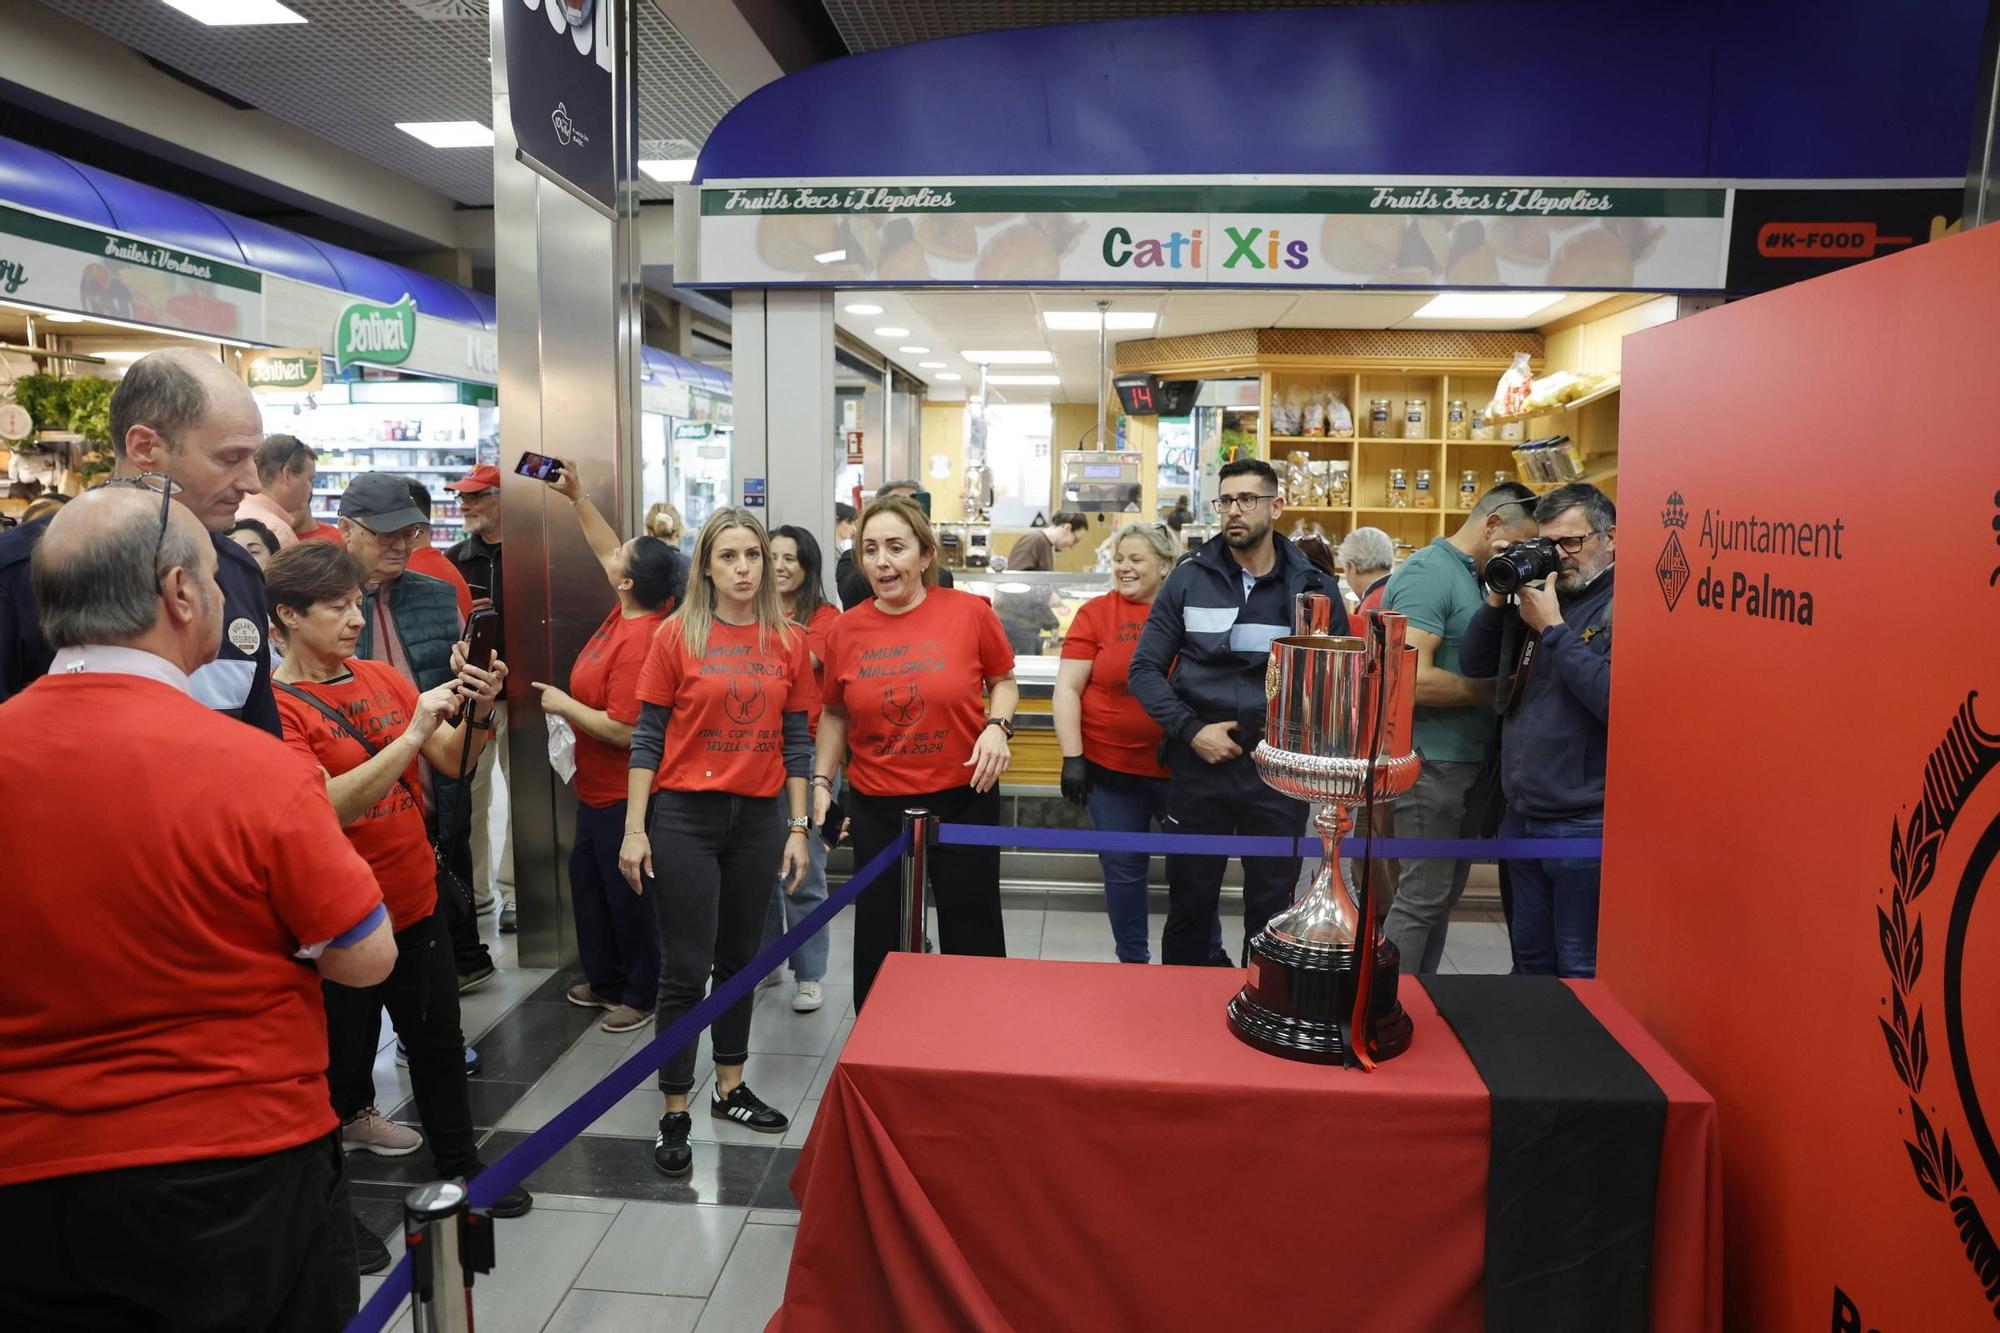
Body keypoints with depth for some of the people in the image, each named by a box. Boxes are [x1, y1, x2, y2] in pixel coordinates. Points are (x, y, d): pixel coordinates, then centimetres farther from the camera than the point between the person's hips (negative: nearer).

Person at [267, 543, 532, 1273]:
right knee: (335, 1060, 10)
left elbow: (453, 762, 1)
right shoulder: (277, 704, -14)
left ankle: (460, 1165, 36)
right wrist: (412, 733, -30)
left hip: (415, 903, 6)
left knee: (439, 1041, 18)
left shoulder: (382, 676, 3)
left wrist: (476, 711, -18)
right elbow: (328, 806, -24)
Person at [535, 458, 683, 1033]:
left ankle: (640, 995, 22)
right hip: (598, 788, 10)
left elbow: (624, 730, -30)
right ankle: (605, 980, 36)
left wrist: (564, 705, -17)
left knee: (626, 894, 5)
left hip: (621, 795, -10)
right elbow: (608, 552, 16)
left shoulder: (639, 641, -29)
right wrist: (577, 497, 13)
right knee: (588, 879, 21)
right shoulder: (630, 610, -2)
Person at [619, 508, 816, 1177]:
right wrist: (634, 828, -6)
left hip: (758, 818, 3)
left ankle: (730, 1087, 32)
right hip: (683, 815, -3)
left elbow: (795, 741, 7)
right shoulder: (677, 634, -5)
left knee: (739, 959, 15)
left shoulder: (789, 642, 3)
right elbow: (648, 736, -3)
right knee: (685, 969, 2)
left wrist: (797, 827, 5)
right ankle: (675, 1111, 16)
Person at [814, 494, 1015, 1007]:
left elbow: (1003, 680, 6)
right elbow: (835, 714, 12)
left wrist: (997, 727, -12)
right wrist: (821, 782, 4)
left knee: (972, 939, 10)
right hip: (876, 806, 2)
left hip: (963, 797, -2)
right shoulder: (846, 629, -1)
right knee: (878, 944, 13)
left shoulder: (969, 612, -8)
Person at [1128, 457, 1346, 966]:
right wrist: (1191, 731, -12)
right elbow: (1145, 668, 0)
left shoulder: (1315, 587, 1)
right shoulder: (1189, 579, 1)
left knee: (1272, 905, 12)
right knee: (1190, 901, 12)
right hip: (1199, 765, 0)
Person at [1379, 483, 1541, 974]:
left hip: (1467, 761, 10)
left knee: (1444, 893, 16)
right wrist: (1491, 691, -15)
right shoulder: (1429, 573, -15)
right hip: (1431, 762, -10)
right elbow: (1414, 678, -25)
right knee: (1422, 897, -4)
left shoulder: (1473, 575, 14)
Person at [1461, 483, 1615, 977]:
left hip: (1585, 824, -7)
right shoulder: (1539, 594, 11)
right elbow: (1475, 664, 10)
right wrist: (1499, 597, -3)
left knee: (1581, 971, 6)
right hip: (1522, 816, 7)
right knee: (1531, 960, 20)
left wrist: (1553, 628, -18)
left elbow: (1614, 700, -24)